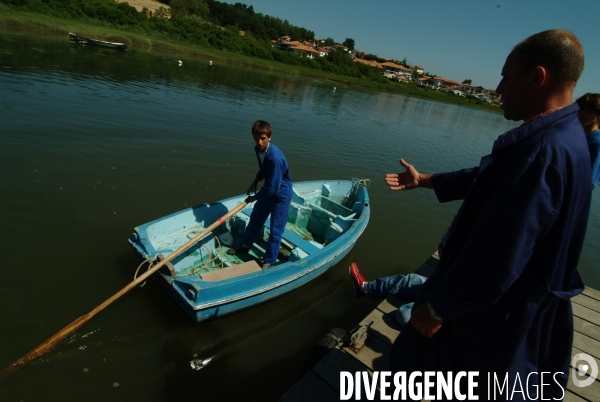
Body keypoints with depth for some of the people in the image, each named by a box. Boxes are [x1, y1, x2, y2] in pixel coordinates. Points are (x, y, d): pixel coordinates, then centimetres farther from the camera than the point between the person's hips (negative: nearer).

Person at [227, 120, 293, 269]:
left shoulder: (275, 158, -34)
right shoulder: (258, 149, -8)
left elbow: (272, 187, -29)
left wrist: (255, 197, -15)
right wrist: (255, 182, 3)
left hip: (281, 194, -8)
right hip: (268, 190, 9)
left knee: (275, 230, 1)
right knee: (255, 218, 22)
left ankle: (269, 262, 16)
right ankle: (245, 245, 44)